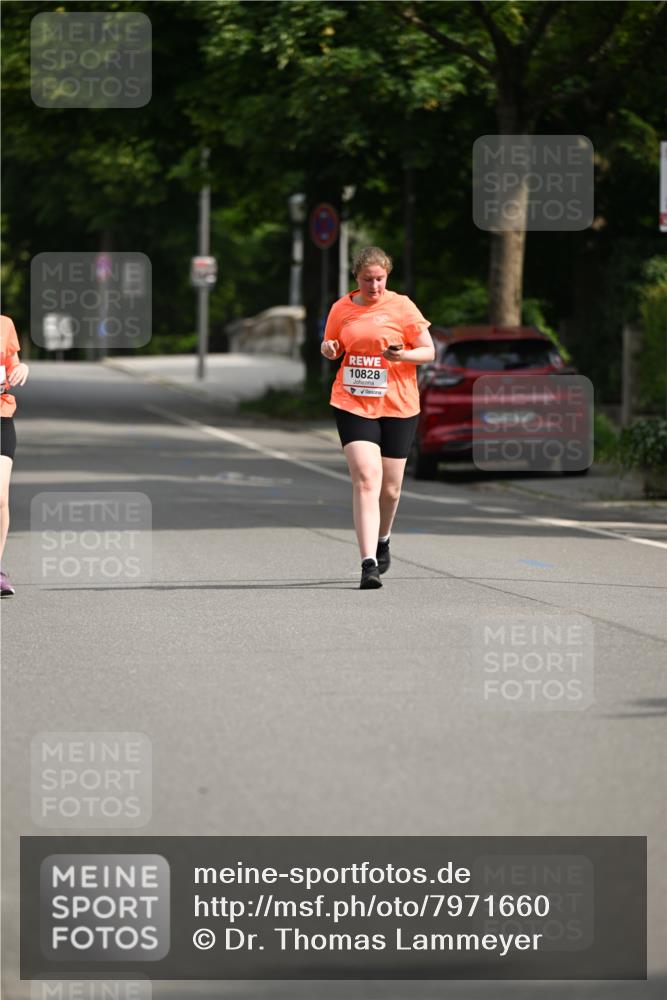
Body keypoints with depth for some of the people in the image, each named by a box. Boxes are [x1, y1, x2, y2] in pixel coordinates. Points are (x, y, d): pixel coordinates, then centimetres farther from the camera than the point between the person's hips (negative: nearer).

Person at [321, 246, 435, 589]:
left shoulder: (401, 307, -2)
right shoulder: (341, 309, 5)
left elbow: (429, 351, 0)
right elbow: (332, 347, 20)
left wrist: (403, 355, -20)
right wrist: (328, 349, -5)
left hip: (398, 406, 0)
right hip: (353, 404, 0)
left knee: (390, 488, 9)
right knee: (365, 480, -16)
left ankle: (382, 540, 41)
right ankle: (369, 564, -21)